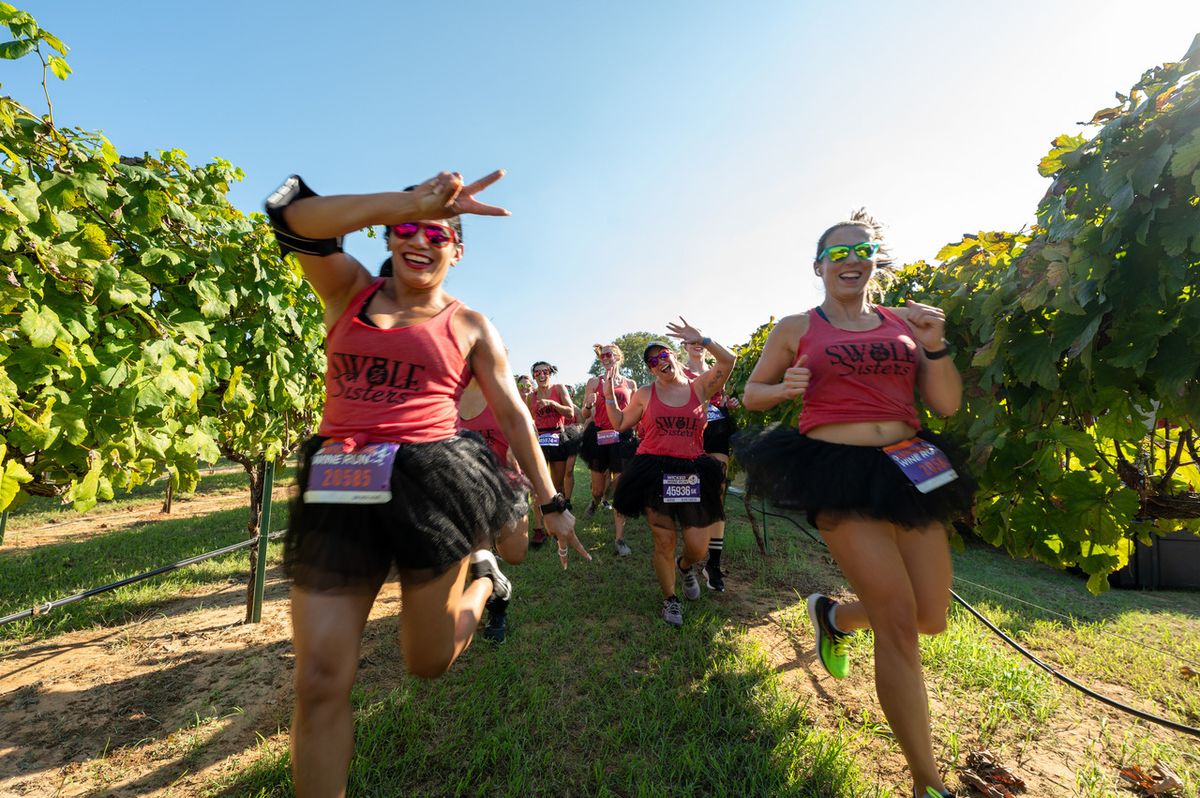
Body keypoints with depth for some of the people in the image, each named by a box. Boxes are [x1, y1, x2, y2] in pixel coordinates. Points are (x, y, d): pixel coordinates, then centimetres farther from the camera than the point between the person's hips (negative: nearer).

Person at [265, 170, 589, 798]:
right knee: (319, 682, 3)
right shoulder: (349, 291, 10)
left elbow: (514, 416, 7)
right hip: (340, 492, 2)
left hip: (430, 482, -1)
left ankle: (482, 575, 40)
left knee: (428, 662, 12)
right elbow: (293, 215, -8)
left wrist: (551, 502, 5)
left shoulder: (470, 327, 7)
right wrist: (411, 202, -19)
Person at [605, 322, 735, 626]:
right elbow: (620, 424, 15)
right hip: (655, 473, 0)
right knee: (664, 542, 5)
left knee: (698, 547, 1)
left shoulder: (699, 387, 4)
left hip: (692, 474, 1)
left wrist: (701, 340, -16)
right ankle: (670, 599, 29)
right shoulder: (644, 394, 6)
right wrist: (609, 395, 6)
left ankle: (685, 567, 40)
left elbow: (728, 361, -9)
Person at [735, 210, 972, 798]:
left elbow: (948, 405, 9)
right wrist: (784, 388, -10)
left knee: (931, 618, 10)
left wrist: (934, 346, -6)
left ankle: (833, 615, 42)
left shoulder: (904, 321, 12)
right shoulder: (796, 328, 4)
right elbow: (751, 393, 10)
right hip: (839, 471, -5)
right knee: (898, 623, -6)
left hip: (907, 468, 5)